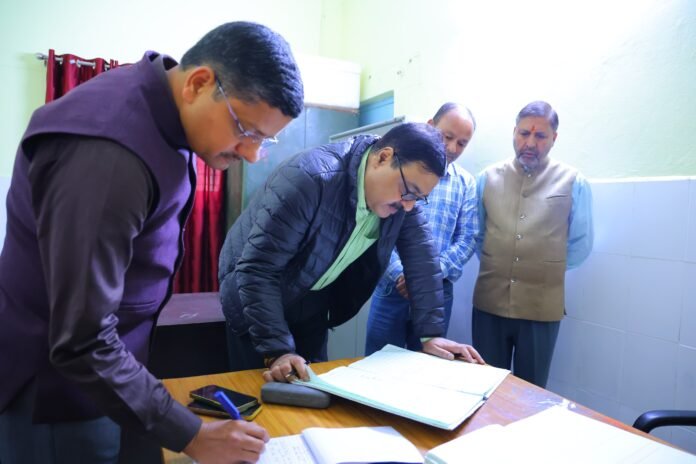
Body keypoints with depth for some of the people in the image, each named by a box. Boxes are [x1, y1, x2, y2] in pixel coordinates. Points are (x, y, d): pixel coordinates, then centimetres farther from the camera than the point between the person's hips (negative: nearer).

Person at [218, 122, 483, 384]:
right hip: (261, 301, -5)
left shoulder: (401, 195, -13)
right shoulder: (309, 178, -34)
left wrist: (432, 333, -11)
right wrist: (277, 351, -36)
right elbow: (258, 268, -33)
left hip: (314, 303, 5)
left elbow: (422, 260, -7)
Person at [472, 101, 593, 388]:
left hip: (542, 308, -1)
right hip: (489, 303, 2)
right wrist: (496, 266, 7)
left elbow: (580, 245, 5)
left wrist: (547, 270, 7)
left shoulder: (574, 183, -1)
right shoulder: (488, 178, 4)